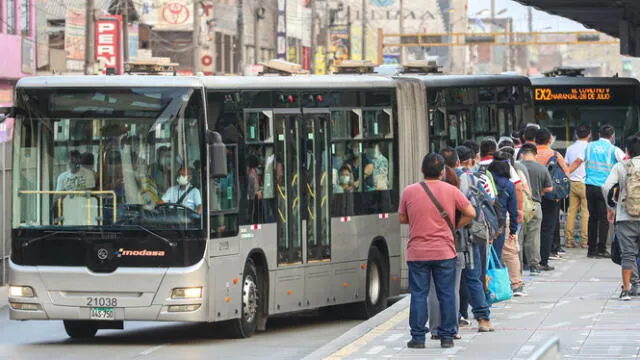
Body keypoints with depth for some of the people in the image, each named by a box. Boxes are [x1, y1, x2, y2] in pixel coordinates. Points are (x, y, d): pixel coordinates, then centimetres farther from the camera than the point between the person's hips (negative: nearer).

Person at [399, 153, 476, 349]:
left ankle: (418, 337, 5)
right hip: (445, 252, 0)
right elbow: (470, 213, 0)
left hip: (417, 252, 0)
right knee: (446, 294, 7)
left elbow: (402, 219, 7)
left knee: (418, 295, 5)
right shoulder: (451, 191, -3)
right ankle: (447, 336, 9)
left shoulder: (409, 192, -3)